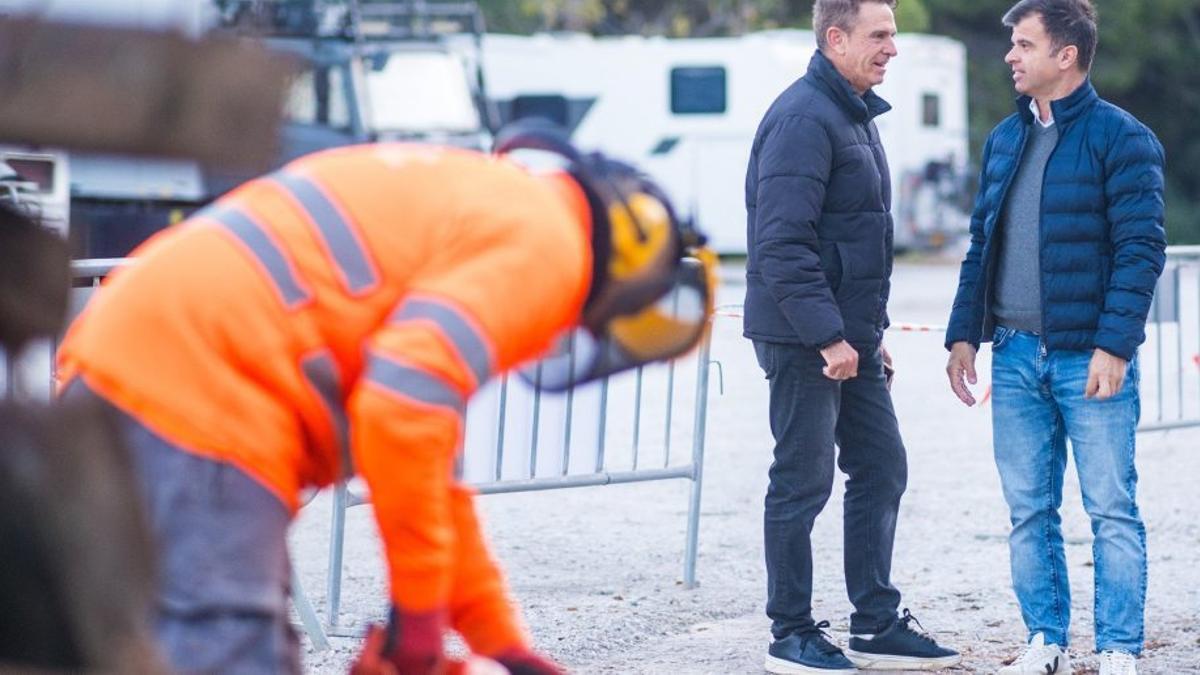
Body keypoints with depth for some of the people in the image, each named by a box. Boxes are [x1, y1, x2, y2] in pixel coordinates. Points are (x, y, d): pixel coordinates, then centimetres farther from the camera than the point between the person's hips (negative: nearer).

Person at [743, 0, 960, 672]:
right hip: (804, 339, -10)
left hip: (849, 336, 10)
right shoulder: (804, 118, -16)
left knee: (882, 468, 12)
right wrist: (828, 335, -23)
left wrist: (872, 331, 20)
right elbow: (782, 244, -23)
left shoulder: (855, 115, 16)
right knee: (803, 483, -1)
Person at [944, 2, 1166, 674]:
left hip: (1091, 359, -6)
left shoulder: (1121, 138, -6)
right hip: (1015, 355, 6)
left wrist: (1114, 345, -18)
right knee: (1029, 511, 9)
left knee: (1112, 510, -1)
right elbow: (981, 246, 17)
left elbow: (1141, 250, -11)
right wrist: (965, 333, 10)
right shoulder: (1005, 139, 13)